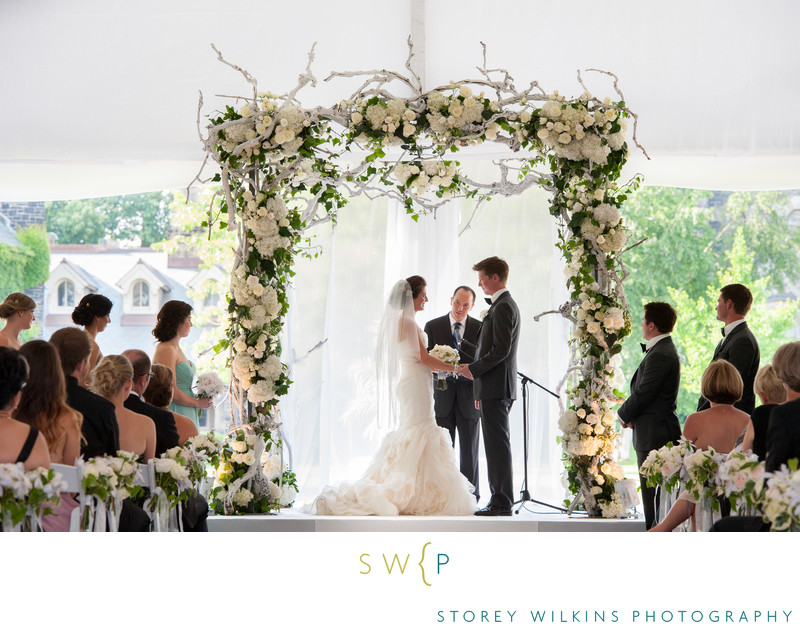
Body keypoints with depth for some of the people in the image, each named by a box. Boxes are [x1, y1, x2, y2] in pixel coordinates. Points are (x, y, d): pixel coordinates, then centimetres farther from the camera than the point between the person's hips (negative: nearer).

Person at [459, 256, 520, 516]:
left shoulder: (503, 307, -13)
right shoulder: (504, 305, 19)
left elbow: (501, 350, -21)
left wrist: (474, 369, -13)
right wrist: (481, 392, 20)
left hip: (496, 387, -10)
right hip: (496, 387, 10)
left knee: (497, 444, -8)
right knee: (496, 444, 12)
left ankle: (501, 503, -6)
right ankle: (500, 498, 16)